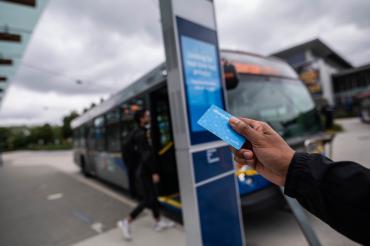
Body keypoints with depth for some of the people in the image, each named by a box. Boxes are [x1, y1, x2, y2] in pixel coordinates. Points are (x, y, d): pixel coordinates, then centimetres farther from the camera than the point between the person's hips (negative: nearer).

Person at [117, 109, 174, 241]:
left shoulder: (141, 132, 11)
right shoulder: (142, 134, -20)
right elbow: (146, 155, -25)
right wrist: (154, 172, -24)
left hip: (145, 169, 10)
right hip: (146, 171, -10)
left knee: (153, 196, 16)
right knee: (148, 199, -3)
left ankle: (159, 222, 28)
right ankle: (127, 222, 7)